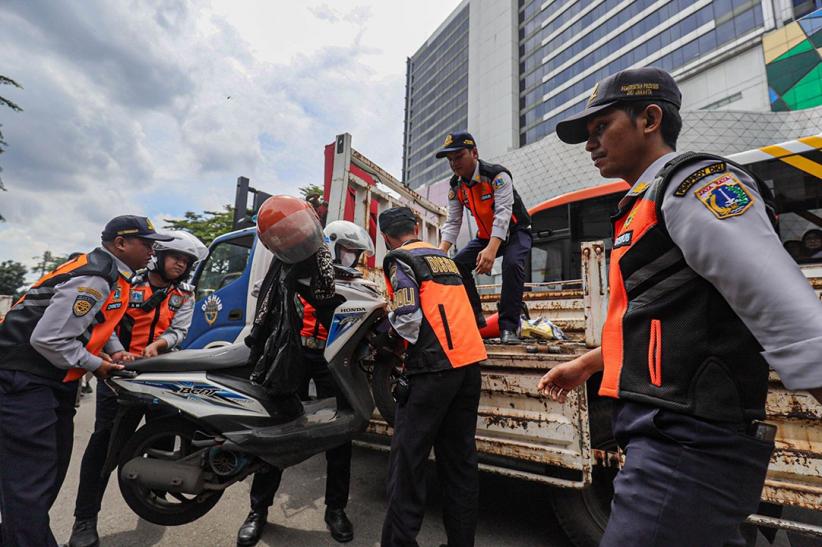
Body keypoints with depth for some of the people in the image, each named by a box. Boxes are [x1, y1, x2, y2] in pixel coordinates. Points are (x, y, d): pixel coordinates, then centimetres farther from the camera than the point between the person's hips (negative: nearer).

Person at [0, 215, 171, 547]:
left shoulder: (113, 275, 8)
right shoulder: (94, 280, -24)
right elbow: (47, 339, -26)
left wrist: (115, 350, 5)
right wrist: (95, 364, -14)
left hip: (55, 382, 10)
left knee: (53, 469, 19)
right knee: (31, 481, -7)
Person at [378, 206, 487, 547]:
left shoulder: (399, 259, -3)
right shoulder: (445, 258, 21)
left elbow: (408, 319, -14)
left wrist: (388, 319, 6)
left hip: (435, 366, -8)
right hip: (470, 360, 8)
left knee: (408, 459, 1)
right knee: (460, 459, 14)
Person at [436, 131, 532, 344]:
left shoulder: (497, 175, -25)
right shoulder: (456, 187, -6)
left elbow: (503, 214, -36)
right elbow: (452, 223, -8)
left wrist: (491, 249, -50)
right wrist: (441, 251, -26)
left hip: (515, 231, -6)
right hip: (486, 235, 6)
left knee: (512, 264, -34)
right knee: (457, 264, -11)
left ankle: (508, 326, -24)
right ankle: (475, 318, 0)